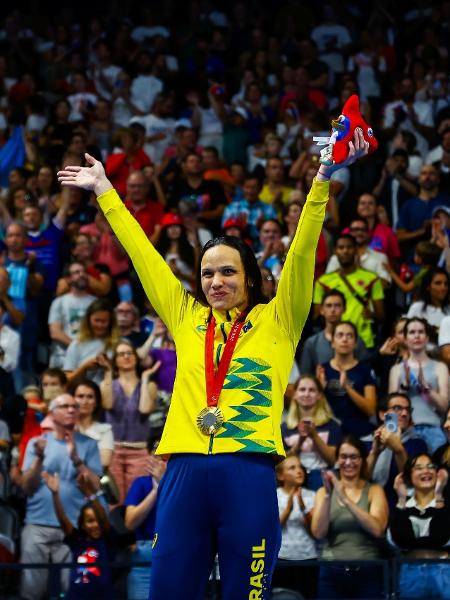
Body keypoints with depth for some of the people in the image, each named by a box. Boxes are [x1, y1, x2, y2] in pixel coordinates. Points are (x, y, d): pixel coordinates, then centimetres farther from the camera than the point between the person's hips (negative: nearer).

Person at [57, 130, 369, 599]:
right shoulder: (187, 319, 17)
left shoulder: (276, 322, 10)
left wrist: (323, 180, -7)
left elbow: (301, 253, 2)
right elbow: (143, 254, 22)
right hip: (185, 468, 3)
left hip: (248, 470, -3)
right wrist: (105, 192, 26)